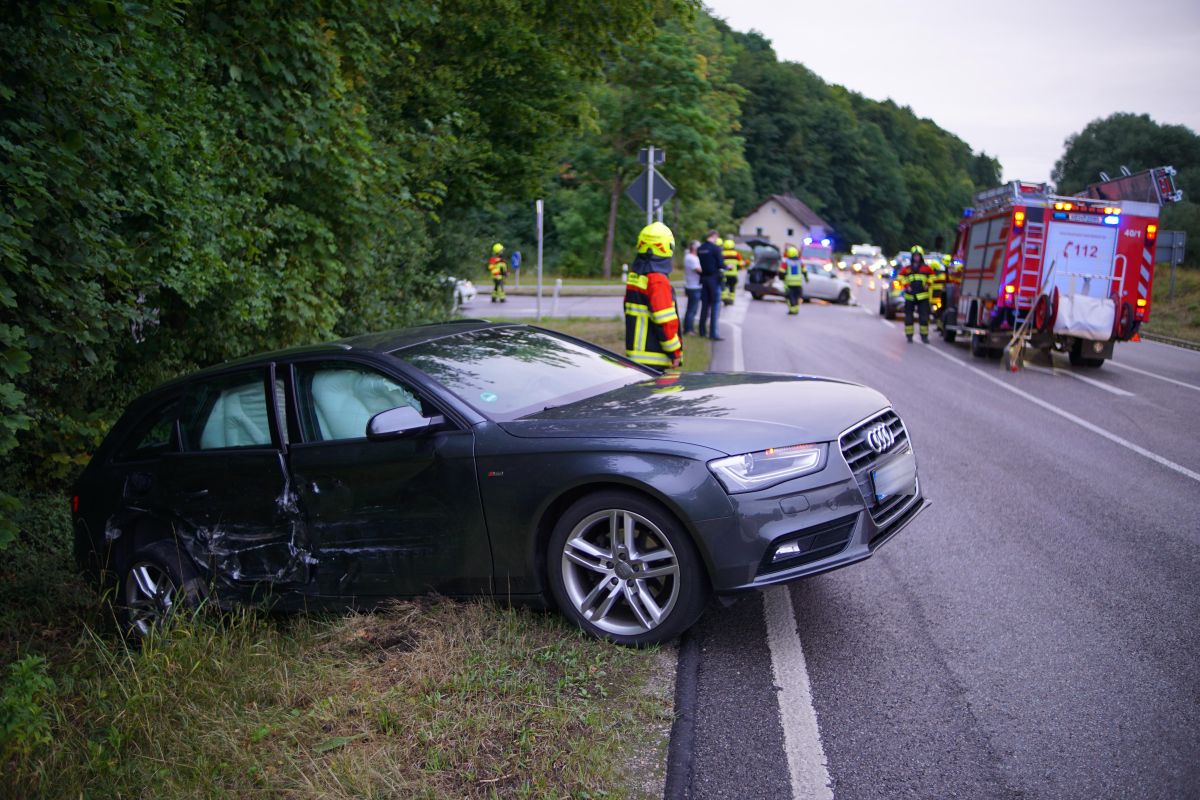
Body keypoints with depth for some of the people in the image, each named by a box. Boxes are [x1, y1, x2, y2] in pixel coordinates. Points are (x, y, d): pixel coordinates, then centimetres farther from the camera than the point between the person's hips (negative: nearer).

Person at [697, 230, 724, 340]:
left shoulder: (700, 249, 6)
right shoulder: (716, 248, -13)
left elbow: (699, 265, 9)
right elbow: (721, 264, -14)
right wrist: (727, 267, 5)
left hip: (704, 278, 6)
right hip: (714, 278, -6)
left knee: (704, 305, 13)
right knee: (715, 305, -4)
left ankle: (702, 331, 17)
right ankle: (713, 332, -8)